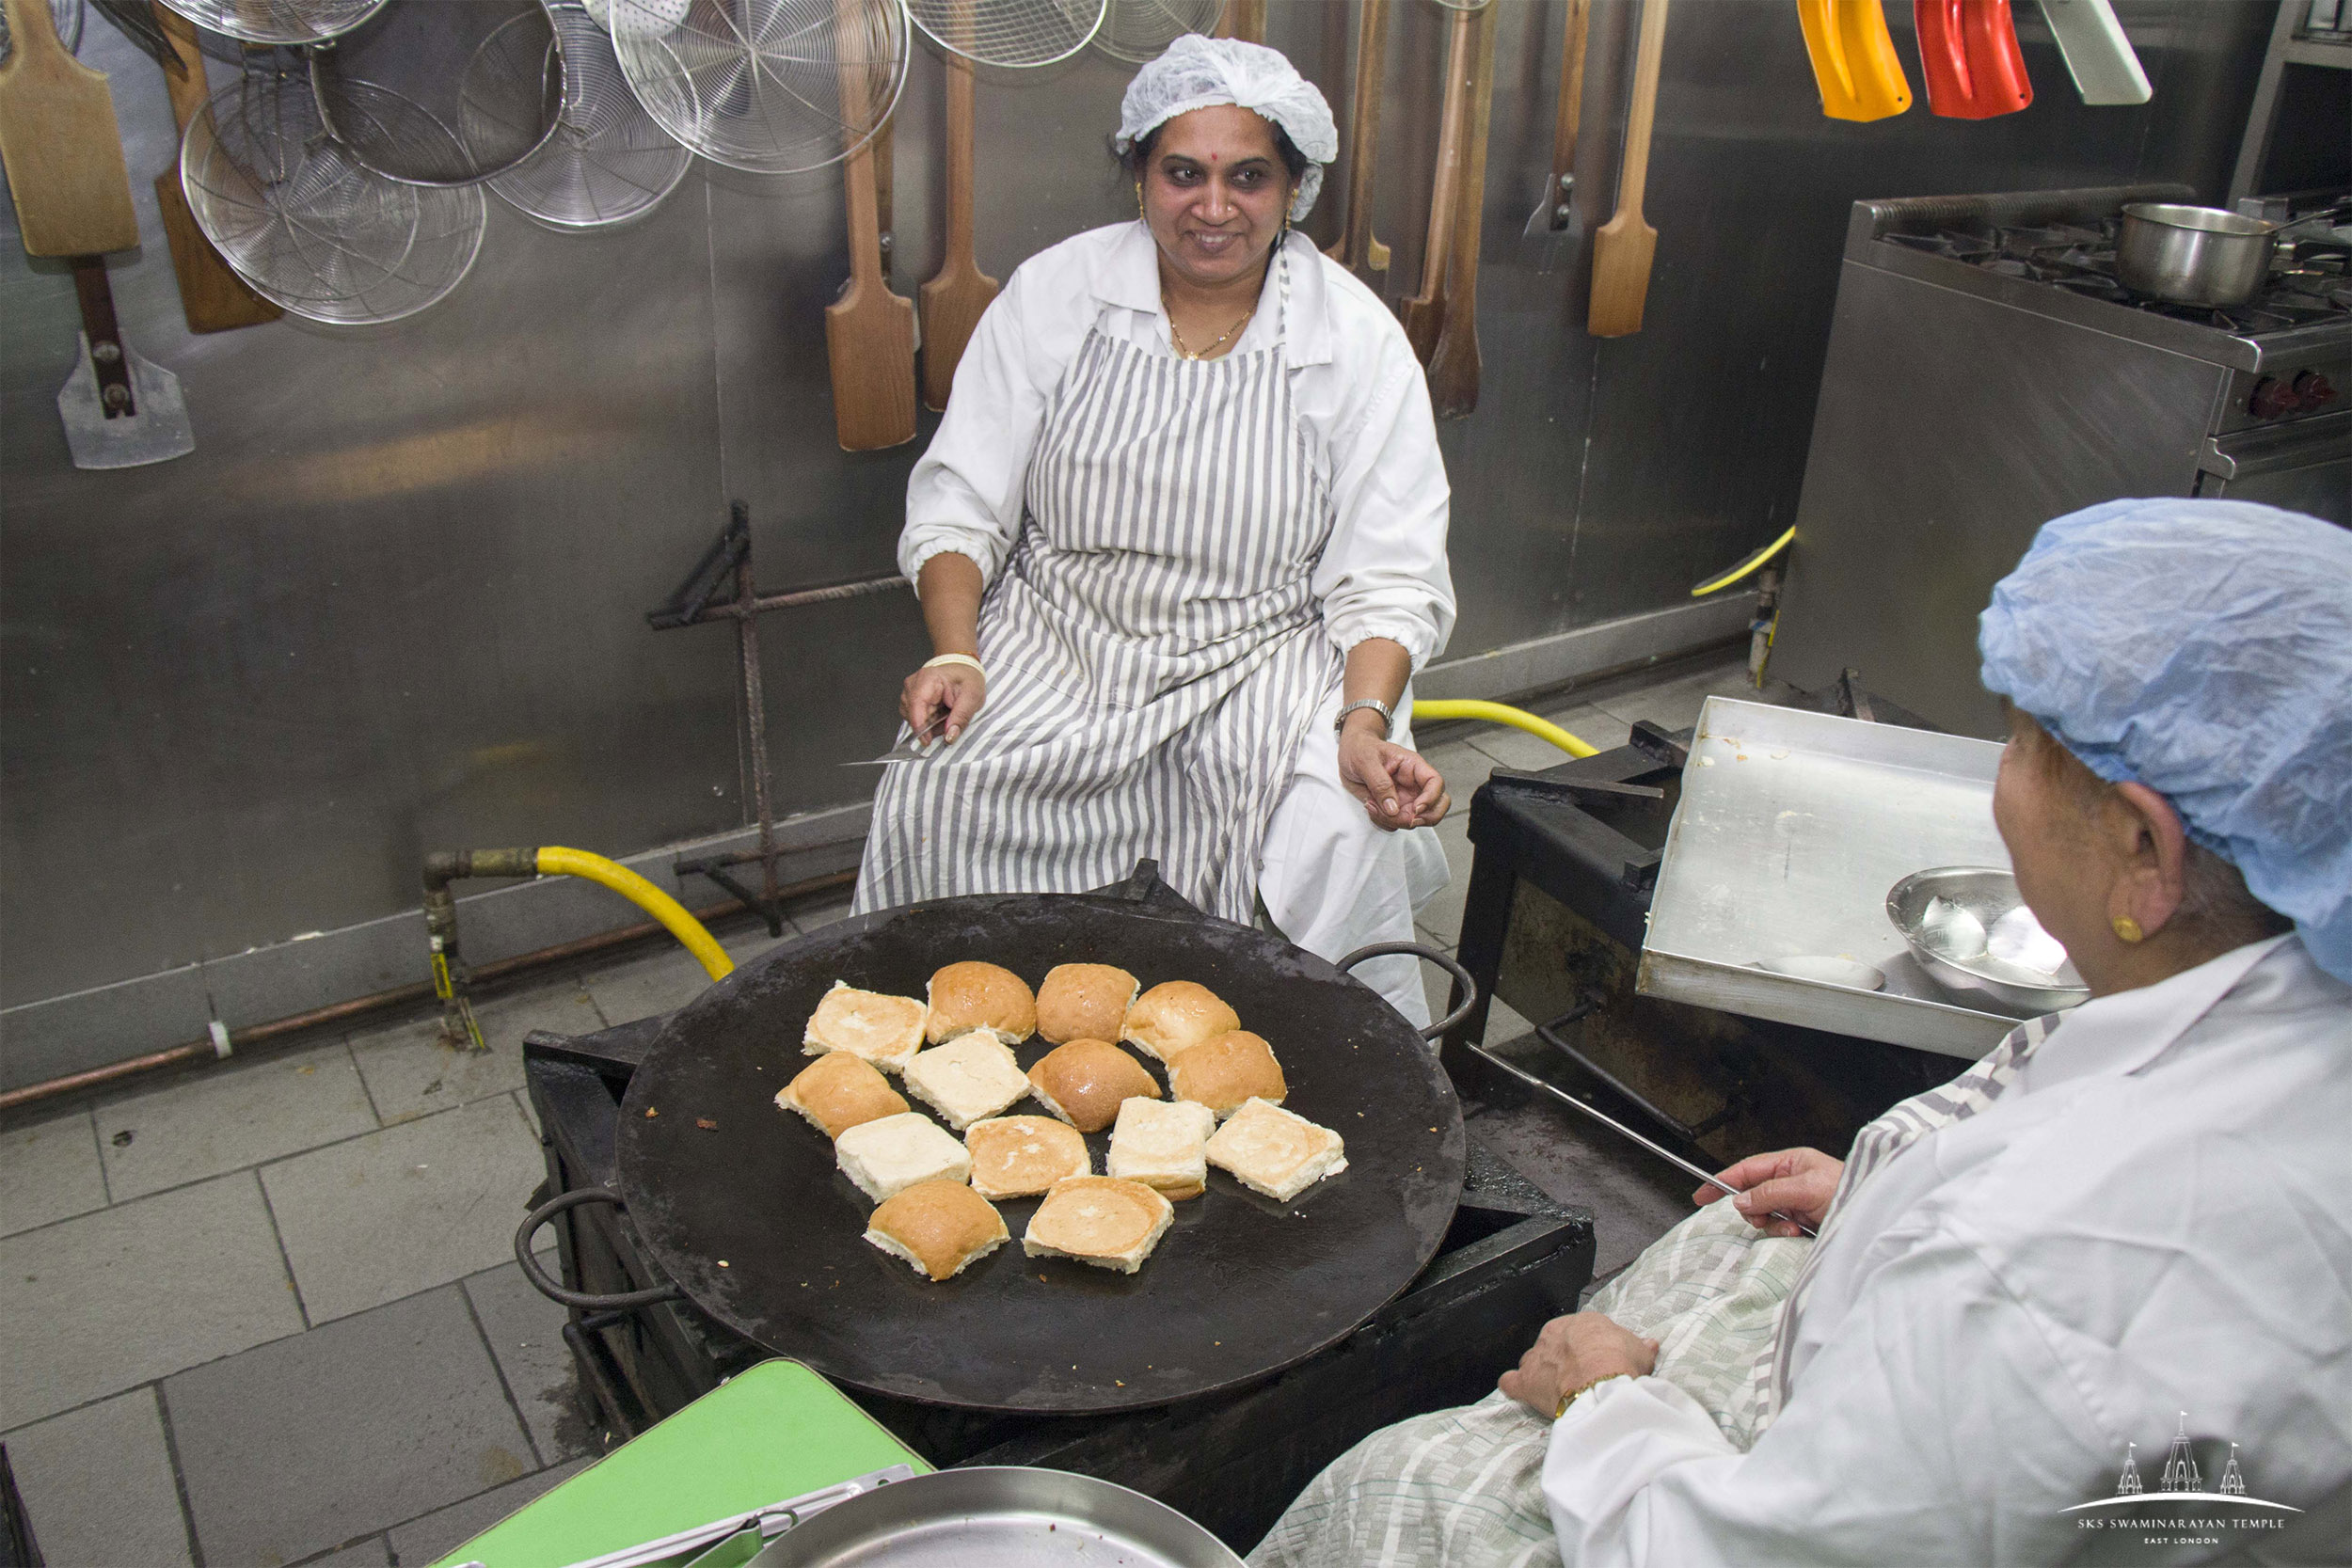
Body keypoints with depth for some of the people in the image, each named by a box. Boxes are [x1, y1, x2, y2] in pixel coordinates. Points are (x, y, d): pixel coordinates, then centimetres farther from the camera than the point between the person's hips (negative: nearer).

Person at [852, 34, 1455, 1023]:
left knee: (1337, 843, -28)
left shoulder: (1359, 339, -1)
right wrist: (955, 656, -15)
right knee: (934, 805, -25)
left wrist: (1364, 721, -20)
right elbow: (960, 505, 3)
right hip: (1055, 647, 1)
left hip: (1262, 671, 0)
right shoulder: (1053, 293, 2)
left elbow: (1388, 579, -3)